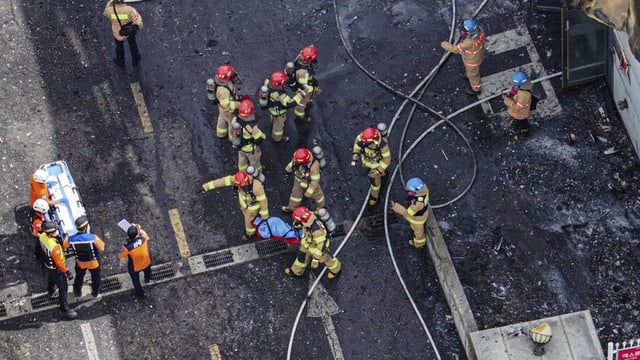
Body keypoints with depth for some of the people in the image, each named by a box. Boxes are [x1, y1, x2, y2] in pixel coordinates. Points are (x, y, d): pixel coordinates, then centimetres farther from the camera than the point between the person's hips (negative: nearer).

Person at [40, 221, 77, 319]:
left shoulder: (42, 236, -20)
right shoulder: (54, 247, -44)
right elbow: (59, 263, -31)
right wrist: (67, 272, -20)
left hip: (47, 263, 8)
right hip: (56, 268, -8)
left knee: (51, 278, 38)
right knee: (63, 288, 9)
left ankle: (51, 291, 69)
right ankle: (64, 309, 23)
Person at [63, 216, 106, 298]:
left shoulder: (71, 239, -29)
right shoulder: (93, 238, -38)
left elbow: (65, 246, -6)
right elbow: (102, 247, -21)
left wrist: (66, 237, 13)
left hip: (80, 263, 2)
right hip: (93, 262, -2)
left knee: (79, 277, 31)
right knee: (95, 277, 28)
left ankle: (77, 292, 54)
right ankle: (95, 292, 51)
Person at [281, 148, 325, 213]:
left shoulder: (314, 166, -47)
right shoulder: (298, 157, -33)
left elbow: (315, 180, -32)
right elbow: (293, 162, -6)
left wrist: (309, 192, -23)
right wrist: (288, 168, 14)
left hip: (310, 182, -4)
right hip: (299, 179, 4)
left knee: (316, 194, 25)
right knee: (296, 193, 27)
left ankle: (320, 206, 56)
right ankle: (292, 207, 54)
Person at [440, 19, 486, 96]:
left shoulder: (469, 43, -49)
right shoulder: (479, 29, -29)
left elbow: (455, 49, -34)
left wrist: (444, 45, -19)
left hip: (472, 60, -6)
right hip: (478, 54, 6)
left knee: (472, 74, 24)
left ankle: (476, 89, 52)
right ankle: (471, 76, 69)